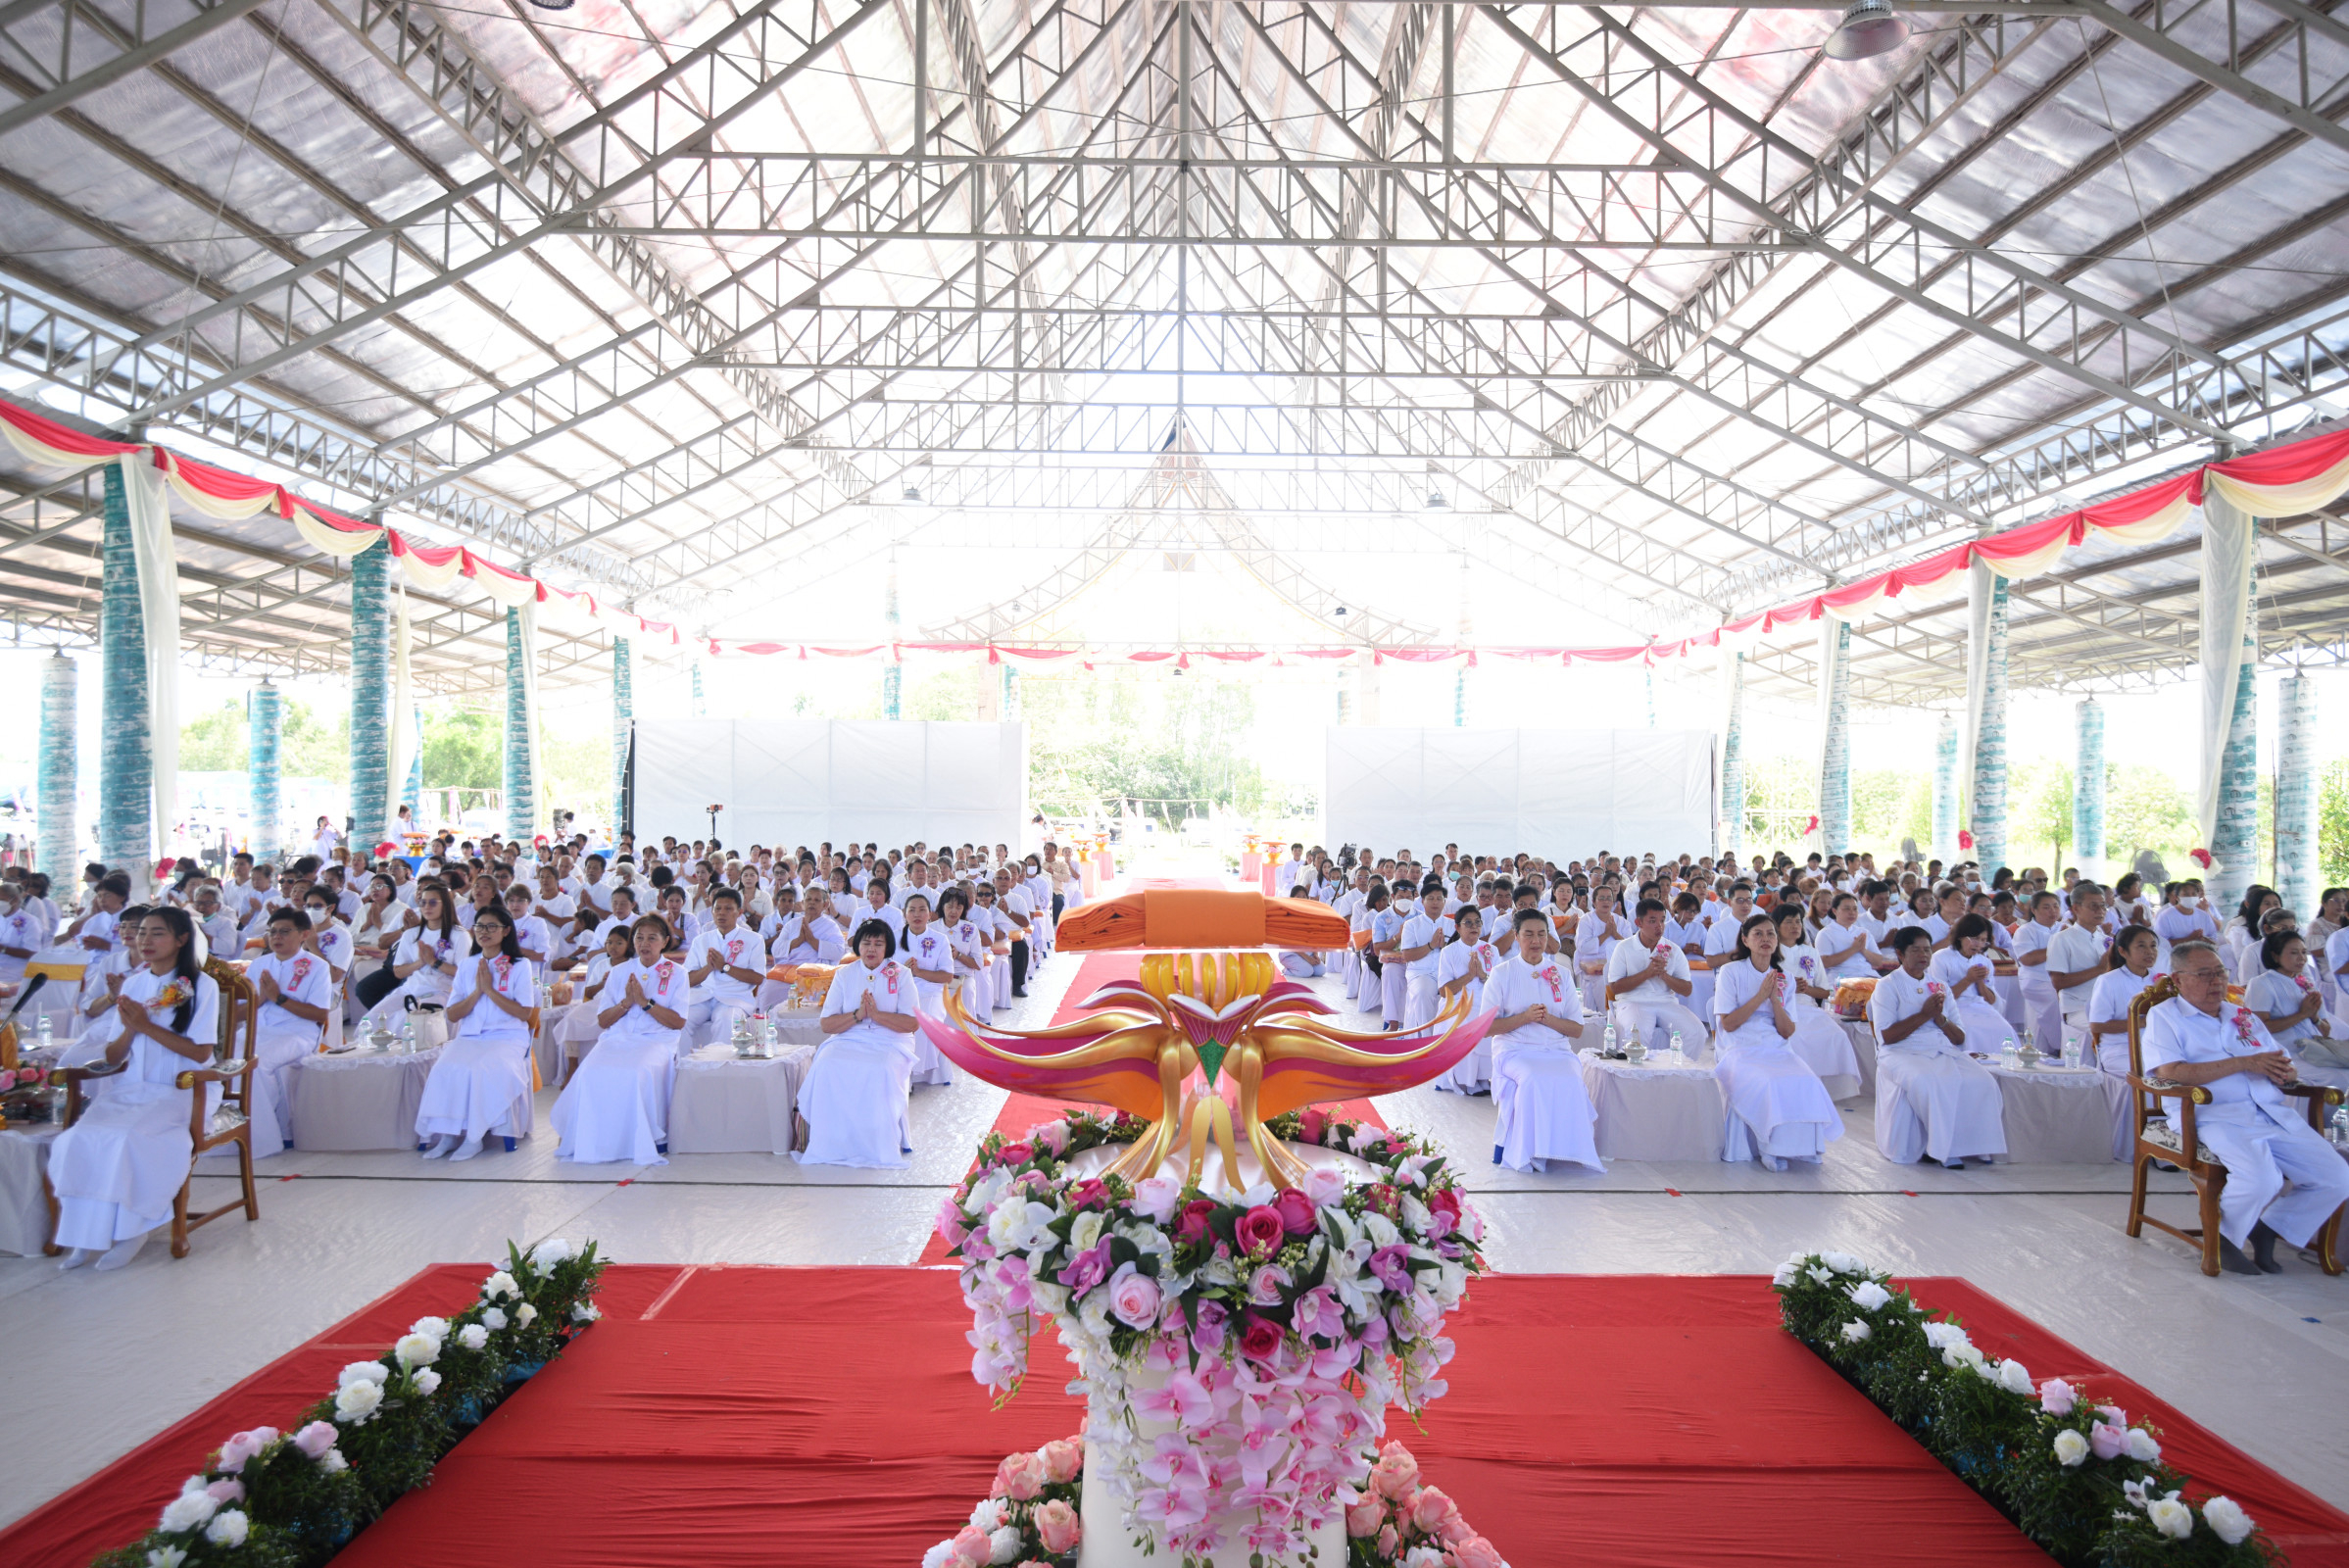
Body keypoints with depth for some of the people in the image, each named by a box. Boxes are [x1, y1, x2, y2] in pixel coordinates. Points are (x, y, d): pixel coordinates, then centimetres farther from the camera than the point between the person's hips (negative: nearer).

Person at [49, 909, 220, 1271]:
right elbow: (112, 1058, 12)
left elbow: (200, 1052, -10)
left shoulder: (201, 986, -3)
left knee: (127, 1139, -30)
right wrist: (129, 1030, -9)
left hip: (178, 1092, -5)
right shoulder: (133, 984, 12)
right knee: (79, 1138, -23)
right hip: (127, 1088, 5)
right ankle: (86, 1232, -13)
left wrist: (147, 1026, -13)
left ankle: (134, 1227, -11)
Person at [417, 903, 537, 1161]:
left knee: (485, 1069, -32)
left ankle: (474, 1136, -21)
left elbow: (524, 1013, -6)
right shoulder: (465, 965, 16)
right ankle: (448, 1133, -18)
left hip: (507, 1036, -3)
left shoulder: (520, 966, 4)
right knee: (446, 1068, -27)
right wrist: (477, 992, -6)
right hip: (468, 1036, 4)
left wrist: (490, 990, -9)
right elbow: (453, 1015, 9)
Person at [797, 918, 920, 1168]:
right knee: (826, 1068, -29)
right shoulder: (844, 974, 11)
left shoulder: (900, 975, 5)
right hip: (848, 1040, 2)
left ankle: (879, 1147, -22)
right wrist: (857, 1015, -13)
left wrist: (877, 1014, -15)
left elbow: (913, 1023, -4)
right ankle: (831, 1145, -21)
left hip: (890, 1042, -2)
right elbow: (827, 1024, 4)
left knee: (881, 1072, -35)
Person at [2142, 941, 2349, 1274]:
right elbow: (2172, 1072, -11)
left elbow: (2286, 1068, 23)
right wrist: (2243, 1063, -12)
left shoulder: (2245, 1017, 25)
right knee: (2262, 1180, -31)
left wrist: (2285, 1072, -4)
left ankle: (2269, 1230, 11)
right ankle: (2224, 1237, -2)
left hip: (2276, 1113, 7)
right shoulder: (2165, 1016, 5)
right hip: (2216, 1116, -7)